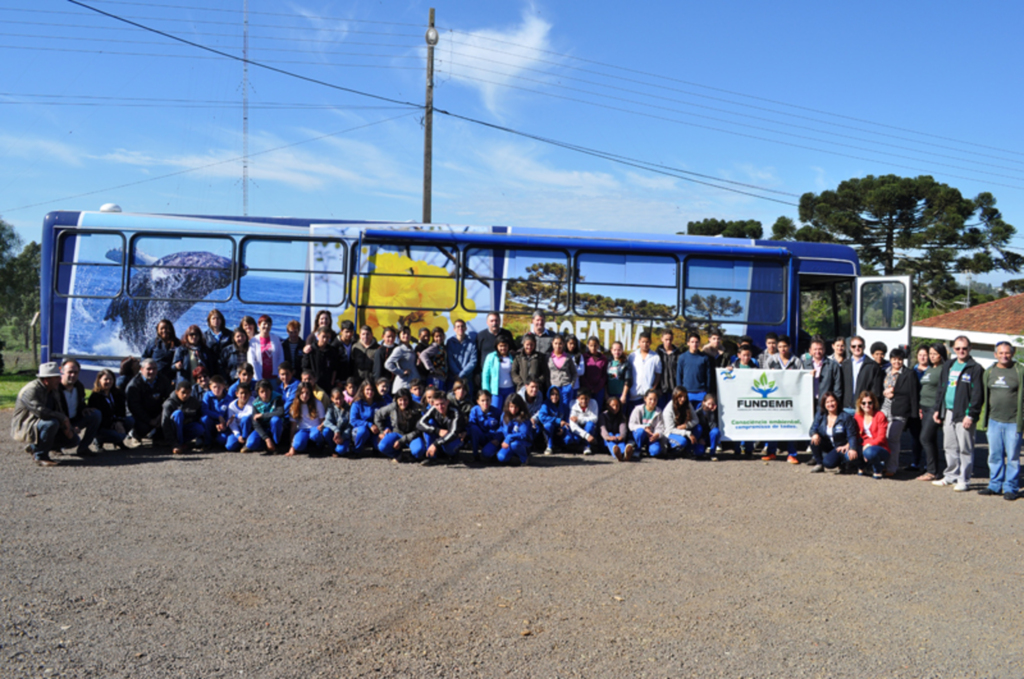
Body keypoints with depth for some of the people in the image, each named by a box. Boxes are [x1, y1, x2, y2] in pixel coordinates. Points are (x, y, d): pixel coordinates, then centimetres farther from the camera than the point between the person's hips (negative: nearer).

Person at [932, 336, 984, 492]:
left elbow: (978, 395, -10)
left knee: (965, 449, -1)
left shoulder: (975, 369, -6)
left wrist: (970, 415, -16)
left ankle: (963, 480, 6)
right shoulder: (948, 366, 15)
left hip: (964, 415, -7)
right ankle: (951, 476, 24)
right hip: (948, 413, 7)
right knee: (950, 447, 13)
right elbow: (941, 389, 20)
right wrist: (937, 409, 14)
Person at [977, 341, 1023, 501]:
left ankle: (1010, 488, 10)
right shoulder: (989, 372, 10)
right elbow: (984, 397, 14)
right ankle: (995, 486, 18)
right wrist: (983, 420, 10)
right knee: (995, 456, 9)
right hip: (994, 421, 4)